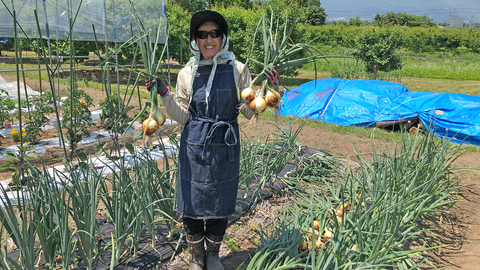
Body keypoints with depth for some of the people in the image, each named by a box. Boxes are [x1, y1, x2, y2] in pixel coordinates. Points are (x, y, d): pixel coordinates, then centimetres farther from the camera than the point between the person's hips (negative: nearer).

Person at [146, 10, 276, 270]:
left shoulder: (237, 70, -2)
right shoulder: (187, 73, 1)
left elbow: (249, 112, 2)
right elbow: (182, 116, 3)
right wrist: (164, 95, -9)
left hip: (225, 147, 0)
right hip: (194, 146, 1)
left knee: (221, 203, 12)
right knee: (192, 202, 7)